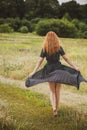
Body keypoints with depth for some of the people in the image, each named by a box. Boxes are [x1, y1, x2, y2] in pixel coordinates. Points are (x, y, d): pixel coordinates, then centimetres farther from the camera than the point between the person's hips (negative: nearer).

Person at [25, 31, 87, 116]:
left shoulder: (44, 49, -5)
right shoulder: (59, 48, -6)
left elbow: (40, 61, -7)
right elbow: (66, 59, -7)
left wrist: (34, 72, -4)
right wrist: (74, 67, -2)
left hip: (49, 70, 1)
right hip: (59, 69, 0)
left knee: (52, 91, 13)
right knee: (57, 91, 12)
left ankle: (54, 108, -9)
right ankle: (56, 109, 20)